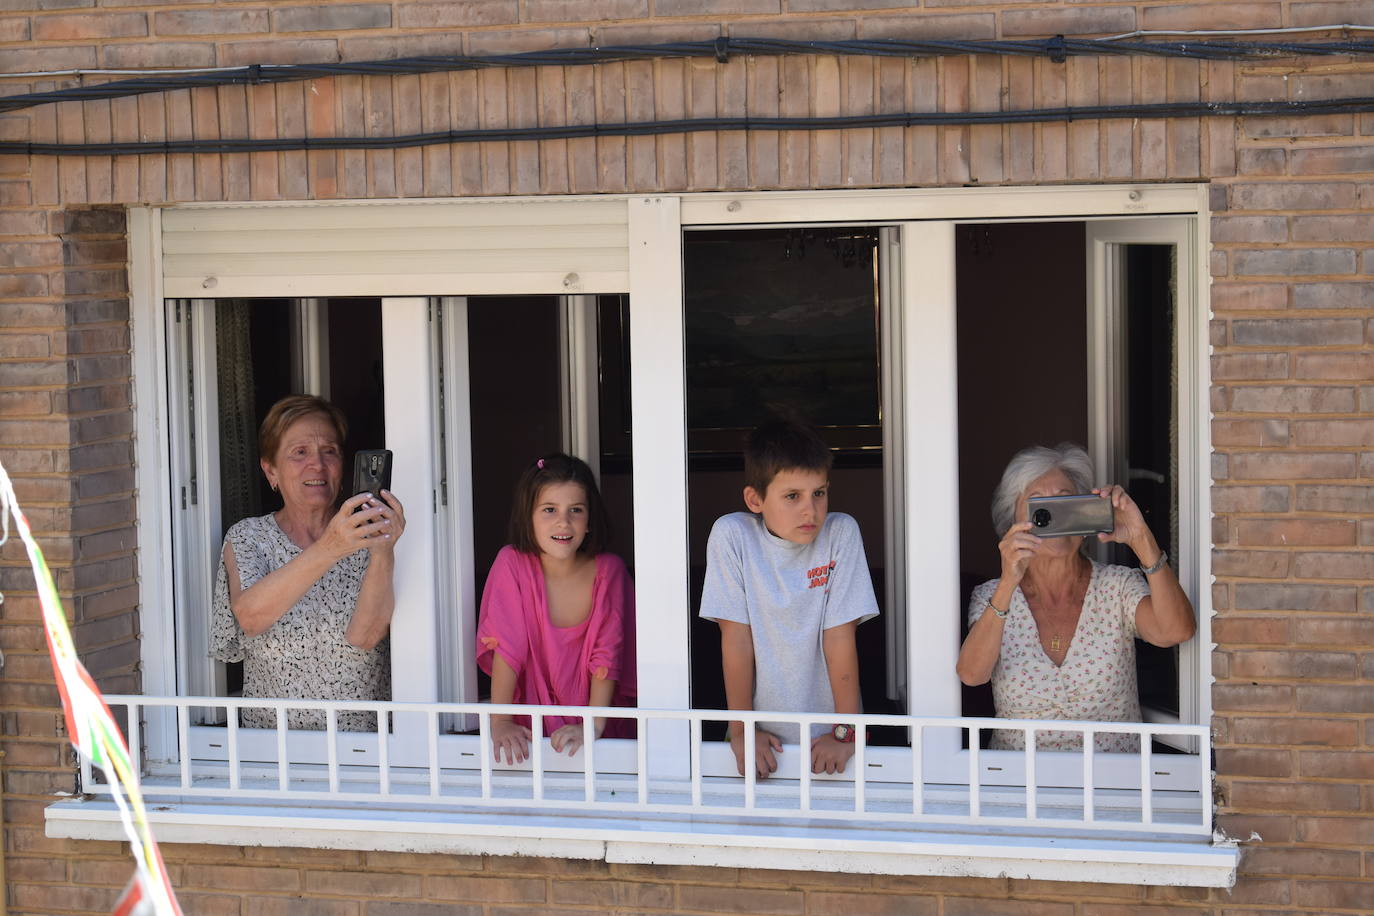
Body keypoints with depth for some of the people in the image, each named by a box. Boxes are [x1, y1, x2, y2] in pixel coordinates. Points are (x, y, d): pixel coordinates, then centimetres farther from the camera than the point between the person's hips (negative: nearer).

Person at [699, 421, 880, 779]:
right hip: (763, 735, 0)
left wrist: (845, 731, -9)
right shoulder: (731, 535, -6)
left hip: (826, 735, 0)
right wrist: (741, 730, -6)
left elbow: (839, 636, -6)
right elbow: (737, 636, -5)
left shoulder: (841, 533, -5)